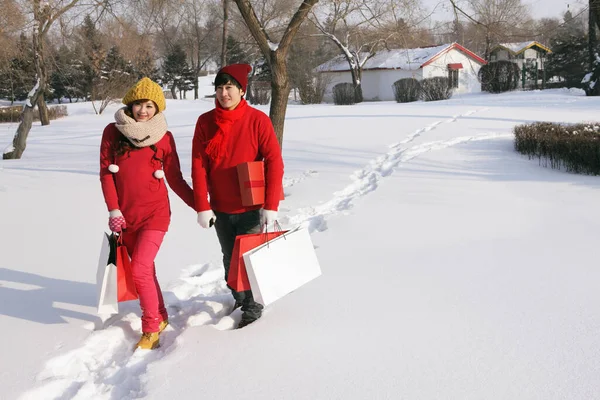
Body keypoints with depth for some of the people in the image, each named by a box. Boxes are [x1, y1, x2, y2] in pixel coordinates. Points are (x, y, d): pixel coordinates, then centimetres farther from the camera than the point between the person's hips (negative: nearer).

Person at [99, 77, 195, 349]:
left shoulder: (164, 137, -2)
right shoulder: (113, 132, 1)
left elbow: (175, 179, 3)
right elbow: (105, 173, 2)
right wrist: (113, 210, -6)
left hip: (154, 214, -3)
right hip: (124, 215, 3)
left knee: (140, 270, -12)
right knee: (144, 268, 13)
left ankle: (151, 330, 3)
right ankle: (160, 317, 32)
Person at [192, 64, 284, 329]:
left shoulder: (257, 120, -12)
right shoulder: (205, 122, -2)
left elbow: (274, 162, -13)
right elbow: (198, 166, -3)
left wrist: (271, 206, -18)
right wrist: (202, 206, -9)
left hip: (251, 207, -3)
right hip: (220, 209, 4)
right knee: (230, 260, 15)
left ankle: (253, 307, 21)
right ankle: (239, 300, 36)